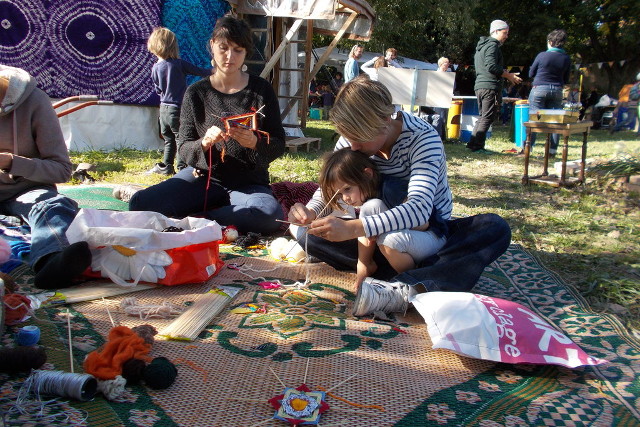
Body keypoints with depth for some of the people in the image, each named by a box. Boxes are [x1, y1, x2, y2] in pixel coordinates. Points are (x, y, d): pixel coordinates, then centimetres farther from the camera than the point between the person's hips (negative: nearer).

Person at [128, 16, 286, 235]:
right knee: (141, 202, -23)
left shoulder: (261, 90, 1)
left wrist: (254, 142, -23)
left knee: (270, 214, -35)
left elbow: (278, 145, -1)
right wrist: (204, 143, -23)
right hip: (204, 176, 0)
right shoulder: (196, 93, 2)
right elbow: (184, 149, 0)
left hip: (248, 182, 0)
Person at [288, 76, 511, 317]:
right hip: (381, 235, 3)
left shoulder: (423, 138, -25)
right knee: (309, 234, -21)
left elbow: (419, 209, -39)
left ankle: (400, 290, -47)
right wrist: (310, 211, -27)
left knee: (496, 228, -32)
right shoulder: (351, 139, -11)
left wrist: (353, 228, -53)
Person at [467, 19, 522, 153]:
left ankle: (473, 143, 14)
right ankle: (478, 146, -9)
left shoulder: (481, 46, 23)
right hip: (490, 86, -10)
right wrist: (509, 76, -12)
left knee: (483, 116, 15)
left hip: (479, 85, 10)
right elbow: (491, 67, -21)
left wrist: (505, 74, 22)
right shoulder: (493, 45, -8)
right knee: (487, 118, -7)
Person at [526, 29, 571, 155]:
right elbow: (566, 80, 11)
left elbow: (531, 74, 4)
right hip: (557, 91, 3)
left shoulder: (542, 55, -7)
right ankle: (552, 150, 8)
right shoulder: (566, 59, 2)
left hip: (539, 89, -3)